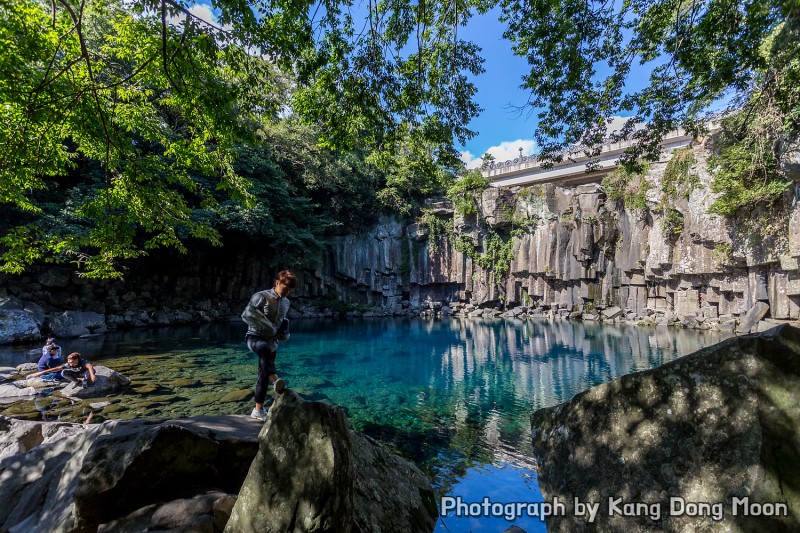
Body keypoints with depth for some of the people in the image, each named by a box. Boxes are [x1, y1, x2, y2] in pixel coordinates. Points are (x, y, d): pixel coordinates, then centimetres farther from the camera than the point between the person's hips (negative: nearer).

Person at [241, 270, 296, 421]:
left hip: (271, 341, 6)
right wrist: (266, 326, -22)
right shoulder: (261, 297, -12)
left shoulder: (286, 302, 7)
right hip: (255, 337, -6)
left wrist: (284, 332, 4)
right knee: (265, 349, -41)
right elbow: (246, 315, -18)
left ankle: (258, 410, 18)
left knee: (263, 376, 7)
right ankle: (276, 380, -59)